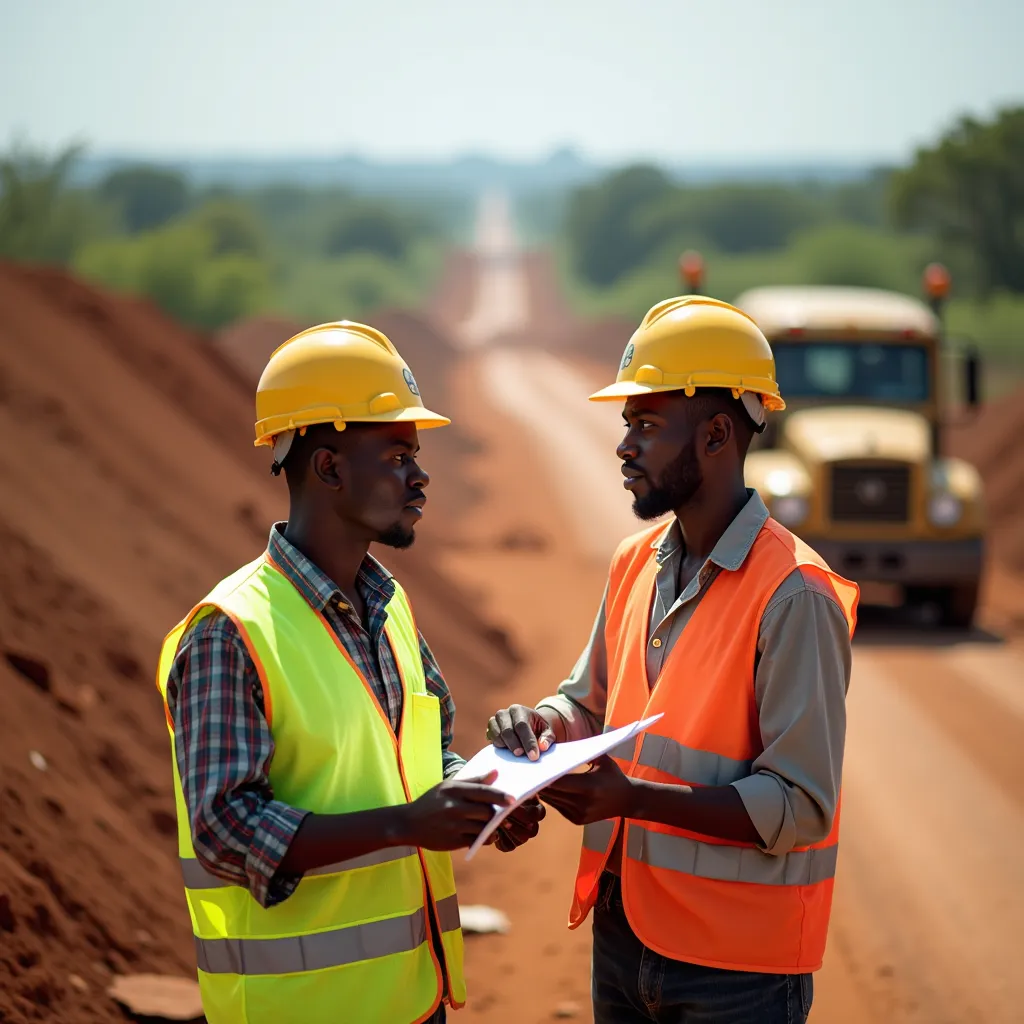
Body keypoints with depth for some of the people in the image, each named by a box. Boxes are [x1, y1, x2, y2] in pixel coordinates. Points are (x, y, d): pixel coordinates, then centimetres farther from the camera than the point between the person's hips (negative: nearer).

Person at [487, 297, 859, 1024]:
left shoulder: (793, 597, -17)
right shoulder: (635, 566, 7)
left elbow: (801, 806, -19)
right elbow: (592, 703, 19)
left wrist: (633, 797, -26)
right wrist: (546, 725, -4)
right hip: (624, 930, 7)